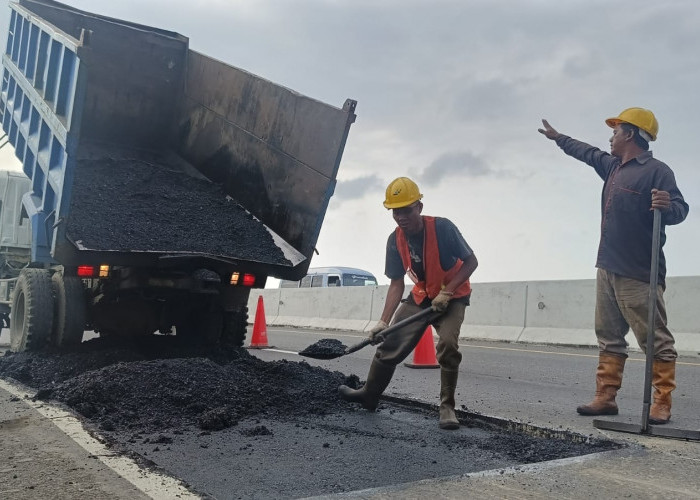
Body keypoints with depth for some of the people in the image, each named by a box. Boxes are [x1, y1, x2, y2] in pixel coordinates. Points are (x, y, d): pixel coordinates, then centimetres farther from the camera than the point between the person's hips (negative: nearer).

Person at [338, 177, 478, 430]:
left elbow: (471, 262, -19)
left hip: (453, 297, -4)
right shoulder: (395, 240, -13)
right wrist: (383, 321, -19)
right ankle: (369, 394, 25)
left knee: (448, 344, -27)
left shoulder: (442, 228, -26)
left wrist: (446, 292, -28)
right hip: (421, 296, 4)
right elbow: (396, 285, -10)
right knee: (390, 345, 3)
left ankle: (447, 407, -8)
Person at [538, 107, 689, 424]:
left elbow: (680, 210, -16)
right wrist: (558, 138, 47)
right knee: (609, 338, 9)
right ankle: (605, 397, 14)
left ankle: (662, 405, 1)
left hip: (639, 274, -9)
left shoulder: (656, 171, -9)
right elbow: (587, 152, 35)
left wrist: (668, 206, -39)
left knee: (656, 340, -3)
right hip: (607, 268, 9)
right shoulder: (612, 166, 17)